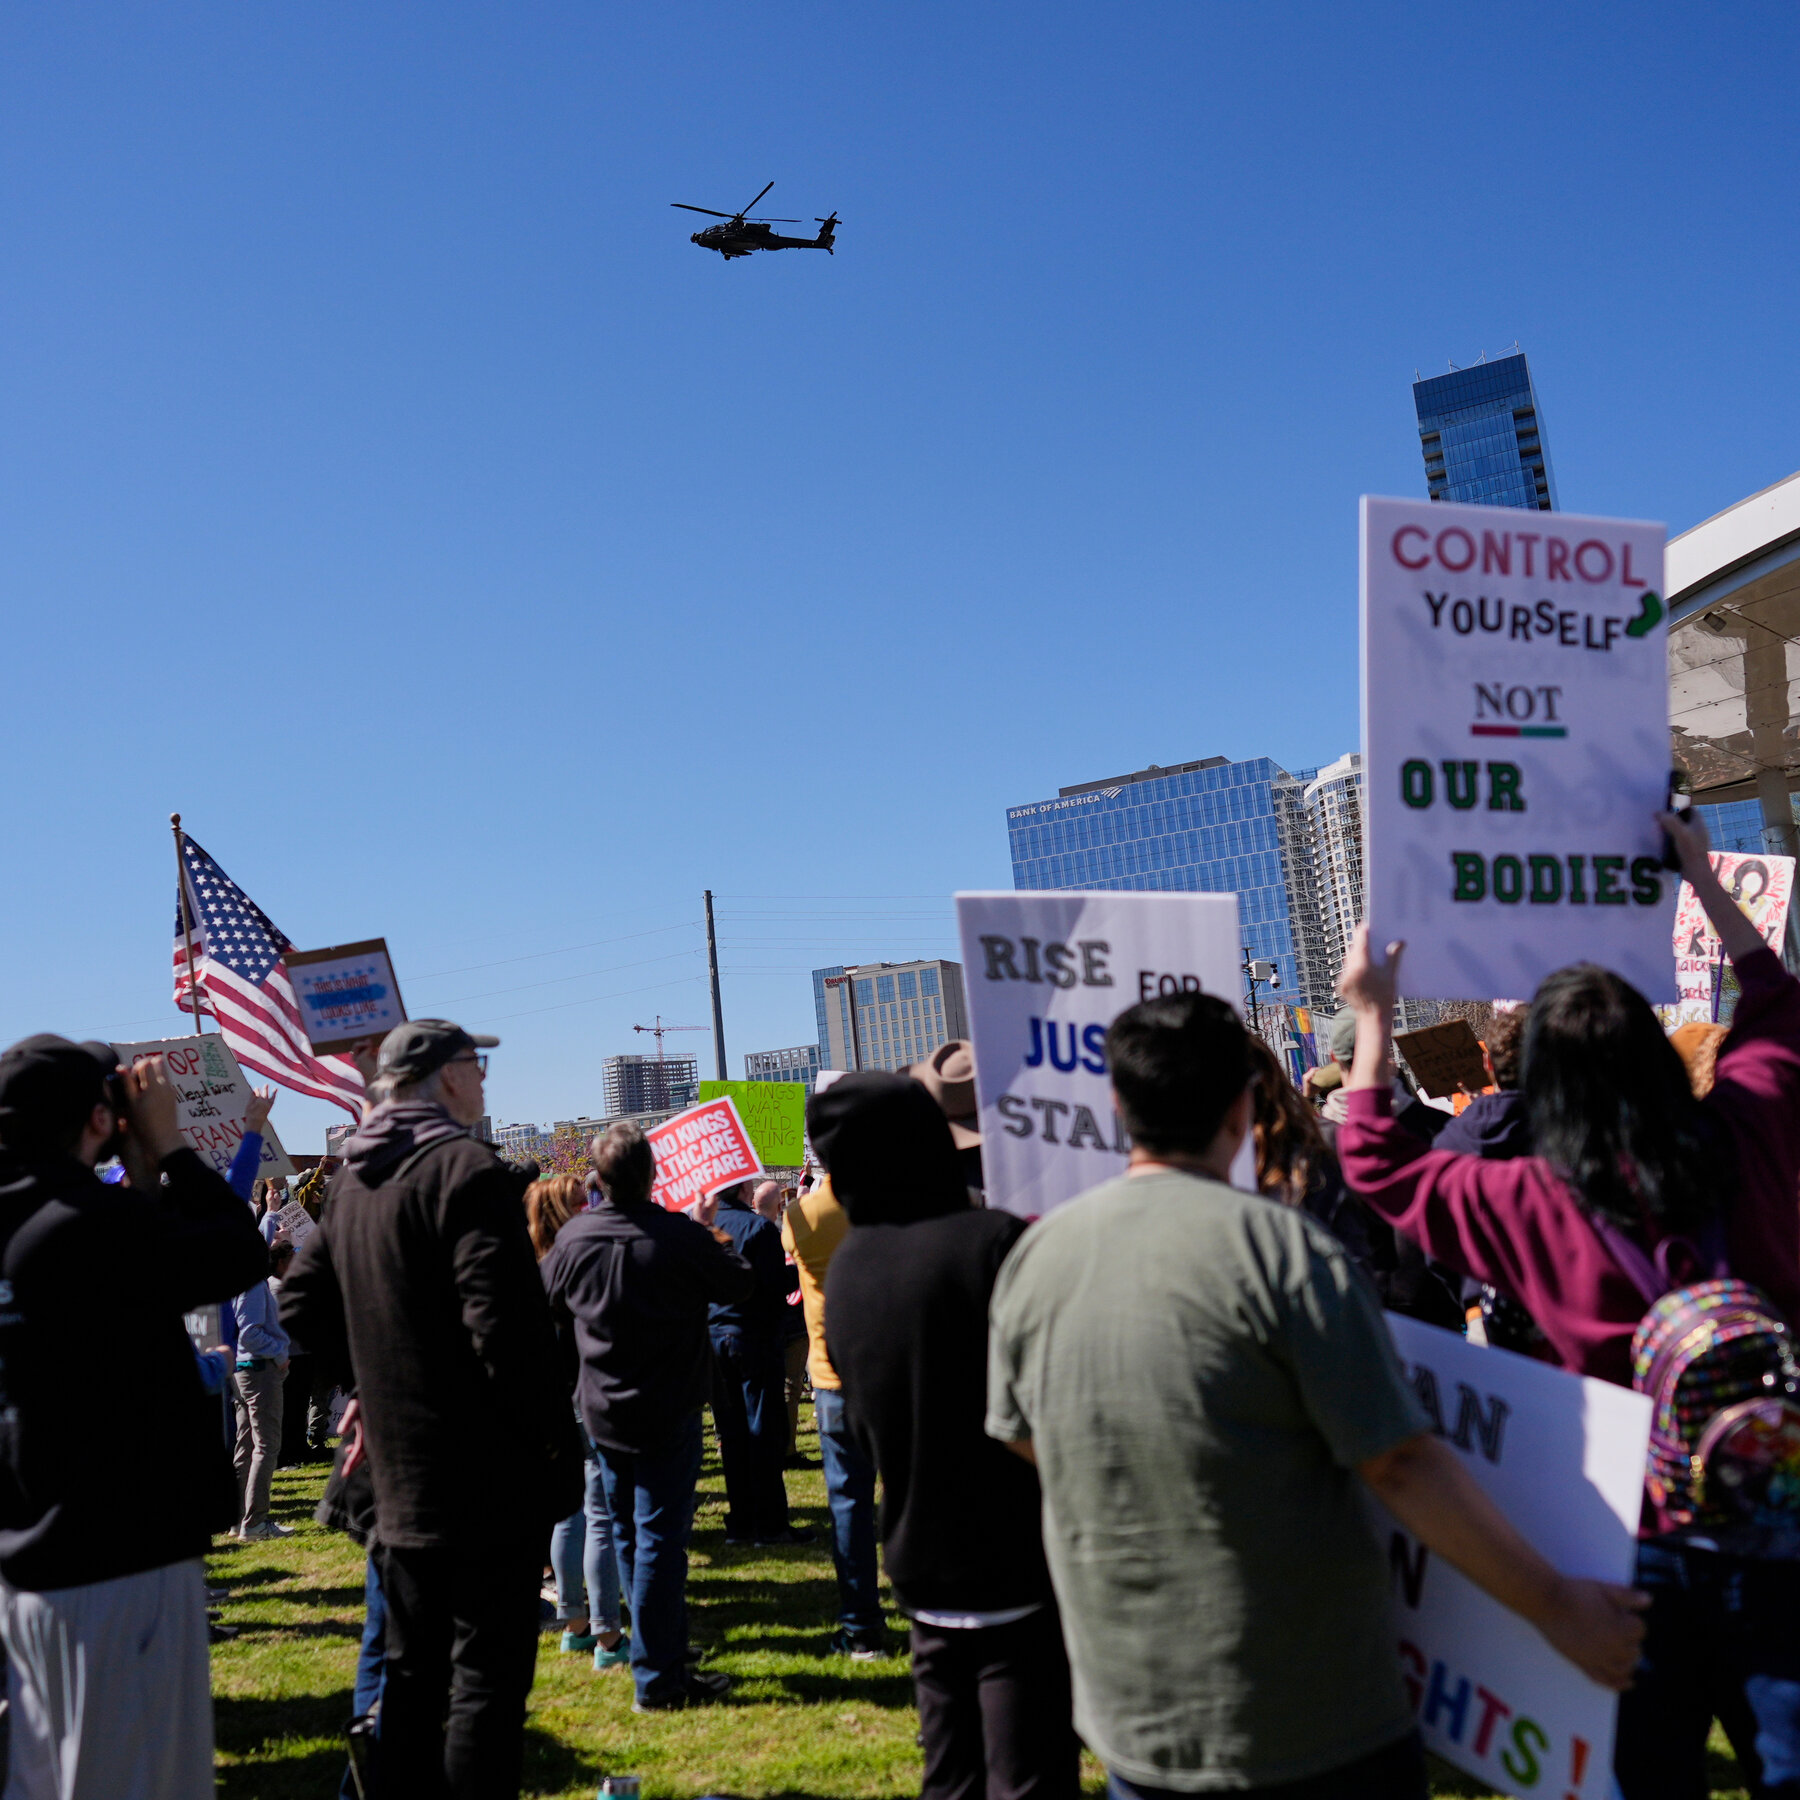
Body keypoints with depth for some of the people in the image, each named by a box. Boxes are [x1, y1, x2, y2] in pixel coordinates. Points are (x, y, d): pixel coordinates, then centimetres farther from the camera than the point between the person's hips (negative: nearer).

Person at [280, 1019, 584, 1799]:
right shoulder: (469, 1170, -16)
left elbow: (302, 1302, 17)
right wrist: (554, 1435, -15)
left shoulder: (352, 1182, 10)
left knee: (414, 1669, 18)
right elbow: (504, 1323, -23)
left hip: (400, 1472, 8)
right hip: (488, 1474, -8)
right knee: (487, 1675, 0)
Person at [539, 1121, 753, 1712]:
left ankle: (665, 1657, 28)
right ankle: (657, 1679, 4)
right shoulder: (680, 1236, -18)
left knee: (628, 1538, 17)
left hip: (603, 1412, 5)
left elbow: (546, 1306, 11)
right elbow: (740, 1285, -4)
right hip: (668, 1413, -5)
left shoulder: (571, 1238, -5)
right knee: (659, 1539, 0)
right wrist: (714, 1243, 12)